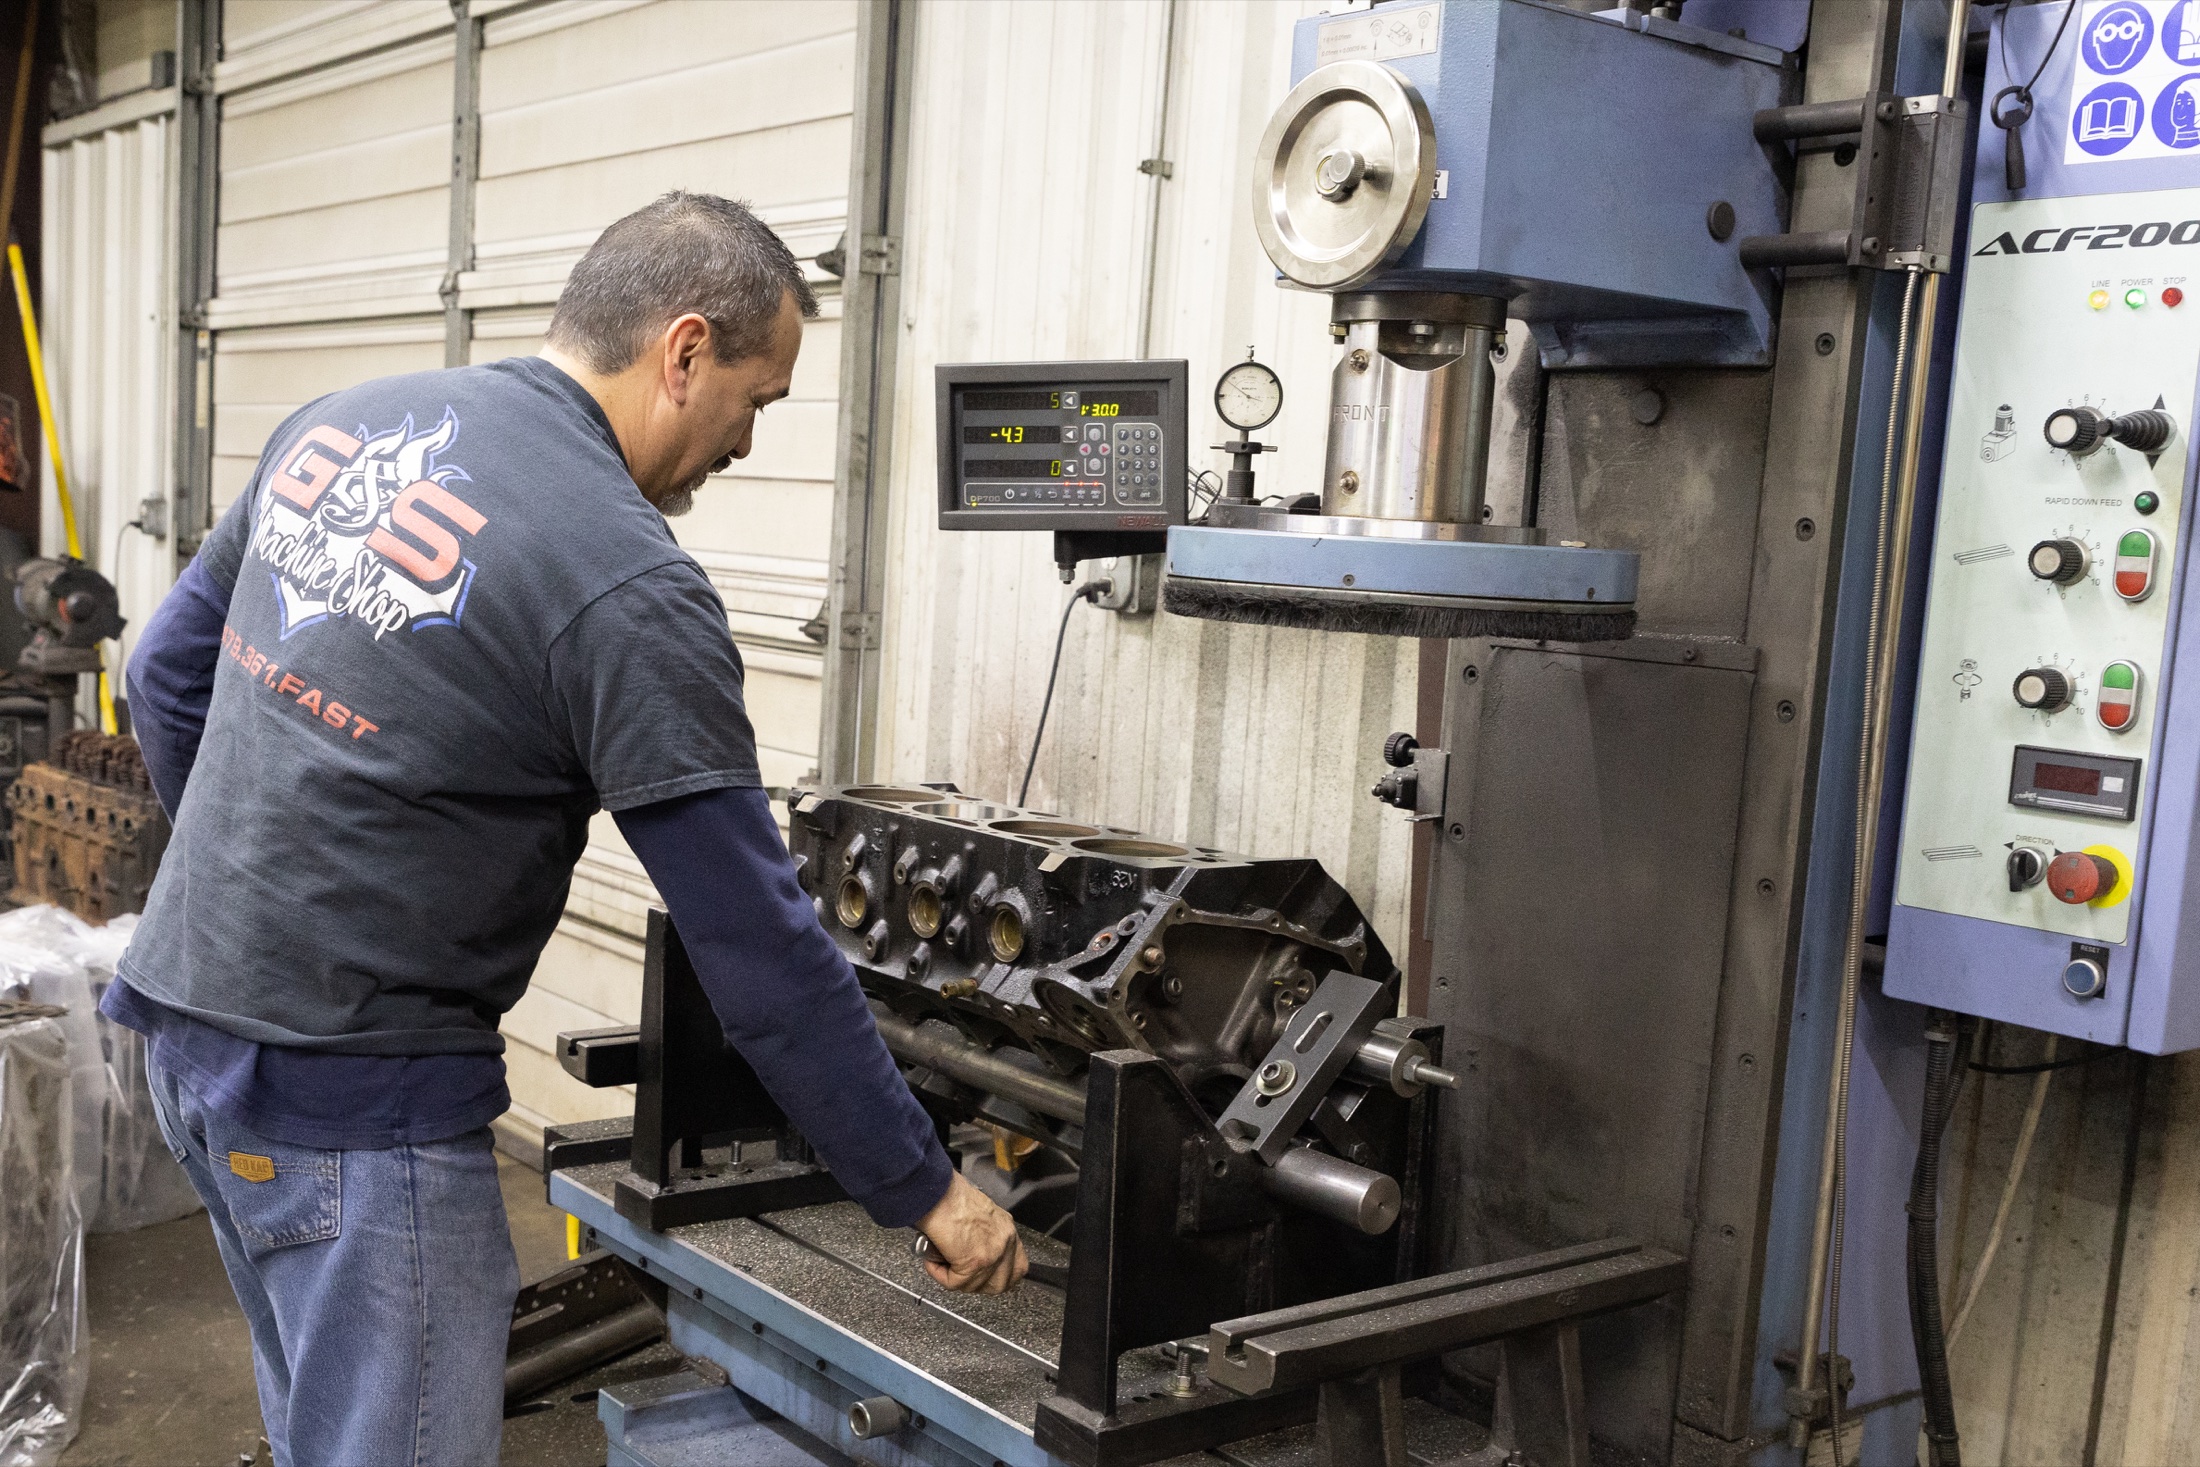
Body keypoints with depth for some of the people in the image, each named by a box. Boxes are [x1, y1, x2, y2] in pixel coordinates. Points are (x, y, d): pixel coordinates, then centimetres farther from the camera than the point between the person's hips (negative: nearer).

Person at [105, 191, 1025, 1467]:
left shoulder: (342, 421, 3)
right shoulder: (629, 584, -20)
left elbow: (169, 676, 13)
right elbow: (762, 947, -18)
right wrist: (928, 1191, -8)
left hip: (191, 1018, 9)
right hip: (355, 1095, -9)